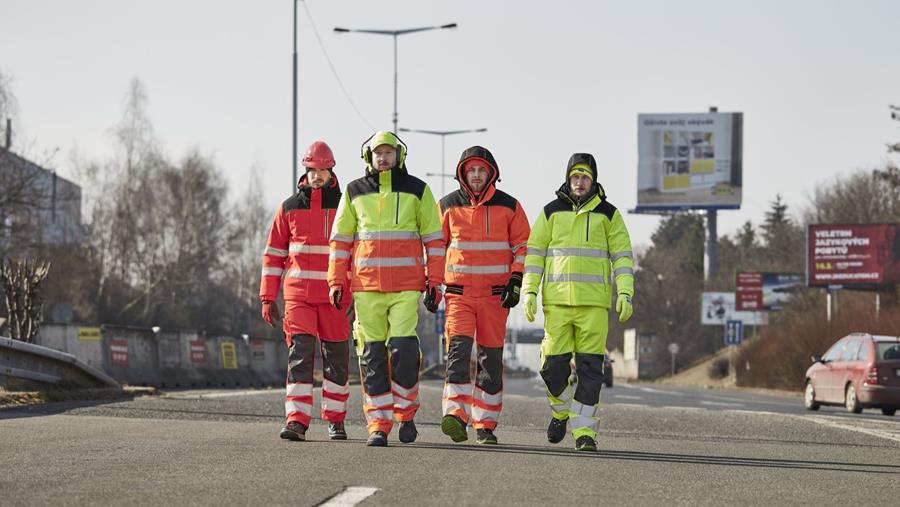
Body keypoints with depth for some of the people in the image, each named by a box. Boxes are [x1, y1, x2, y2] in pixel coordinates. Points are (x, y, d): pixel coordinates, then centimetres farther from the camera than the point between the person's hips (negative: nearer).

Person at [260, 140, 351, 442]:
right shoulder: (290, 208, 9)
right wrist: (268, 298, 5)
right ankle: (296, 420, -17)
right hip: (298, 294, 0)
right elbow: (273, 254, 11)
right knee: (300, 354, -11)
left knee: (336, 358, 6)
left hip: (335, 295, 0)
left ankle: (335, 419, 18)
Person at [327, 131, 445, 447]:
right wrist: (337, 282, 5)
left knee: (403, 347, -12)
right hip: (366, 285, 2)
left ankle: (405, 412, 8)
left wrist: (434, 282, 1)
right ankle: (378, 424, 4)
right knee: (372, 354, -1)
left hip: (406, 286, -2)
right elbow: (340, 239, 13)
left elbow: (434, 239, 8)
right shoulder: (355, 192, 10)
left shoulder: (417, 191, 6)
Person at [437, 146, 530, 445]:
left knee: (491, 358, 4)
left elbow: (523, 246, 8)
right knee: (458, 349, -19)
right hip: (459, 293, -1)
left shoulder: (508, 207, 4)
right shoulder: (448, 206, 5)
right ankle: (455, 415, -30)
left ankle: (485, 425, 12)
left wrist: (516, 282, -4)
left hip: (495, 294, 1)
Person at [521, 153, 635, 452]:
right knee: (554, 364, -3)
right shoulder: (551, 212, 10)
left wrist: (625, 293, -7)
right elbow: (534, 253, 10)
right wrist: (530, 292, -1)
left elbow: (622, 255, 5)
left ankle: (584, 431, -1)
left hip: (594, 301, -1)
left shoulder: (608, 214, 8)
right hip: (557, 300, 1)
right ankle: (561, 410, 25)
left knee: (589, 367, -5)